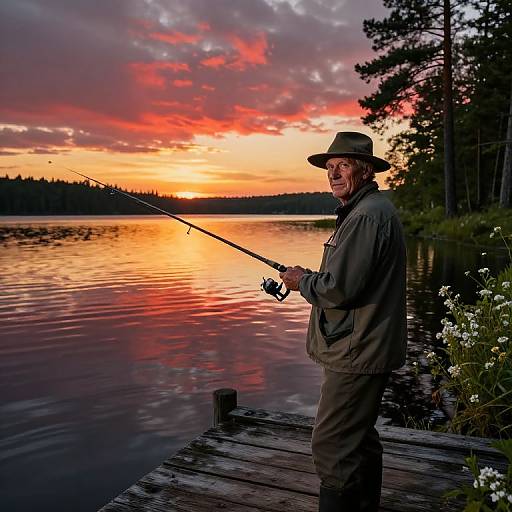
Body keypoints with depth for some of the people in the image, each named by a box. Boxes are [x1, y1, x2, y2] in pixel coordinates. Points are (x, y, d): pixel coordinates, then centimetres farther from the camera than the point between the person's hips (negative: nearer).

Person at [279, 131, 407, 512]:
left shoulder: (366, 215, -20)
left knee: (333, 446, -4)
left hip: (358, 354, -11)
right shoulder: (374, 209, 15)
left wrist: (302, 281, -7)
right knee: (359, 438, 23)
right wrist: (310, 277, 11)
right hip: (369, 350, 11)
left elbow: (339, 289, -25)